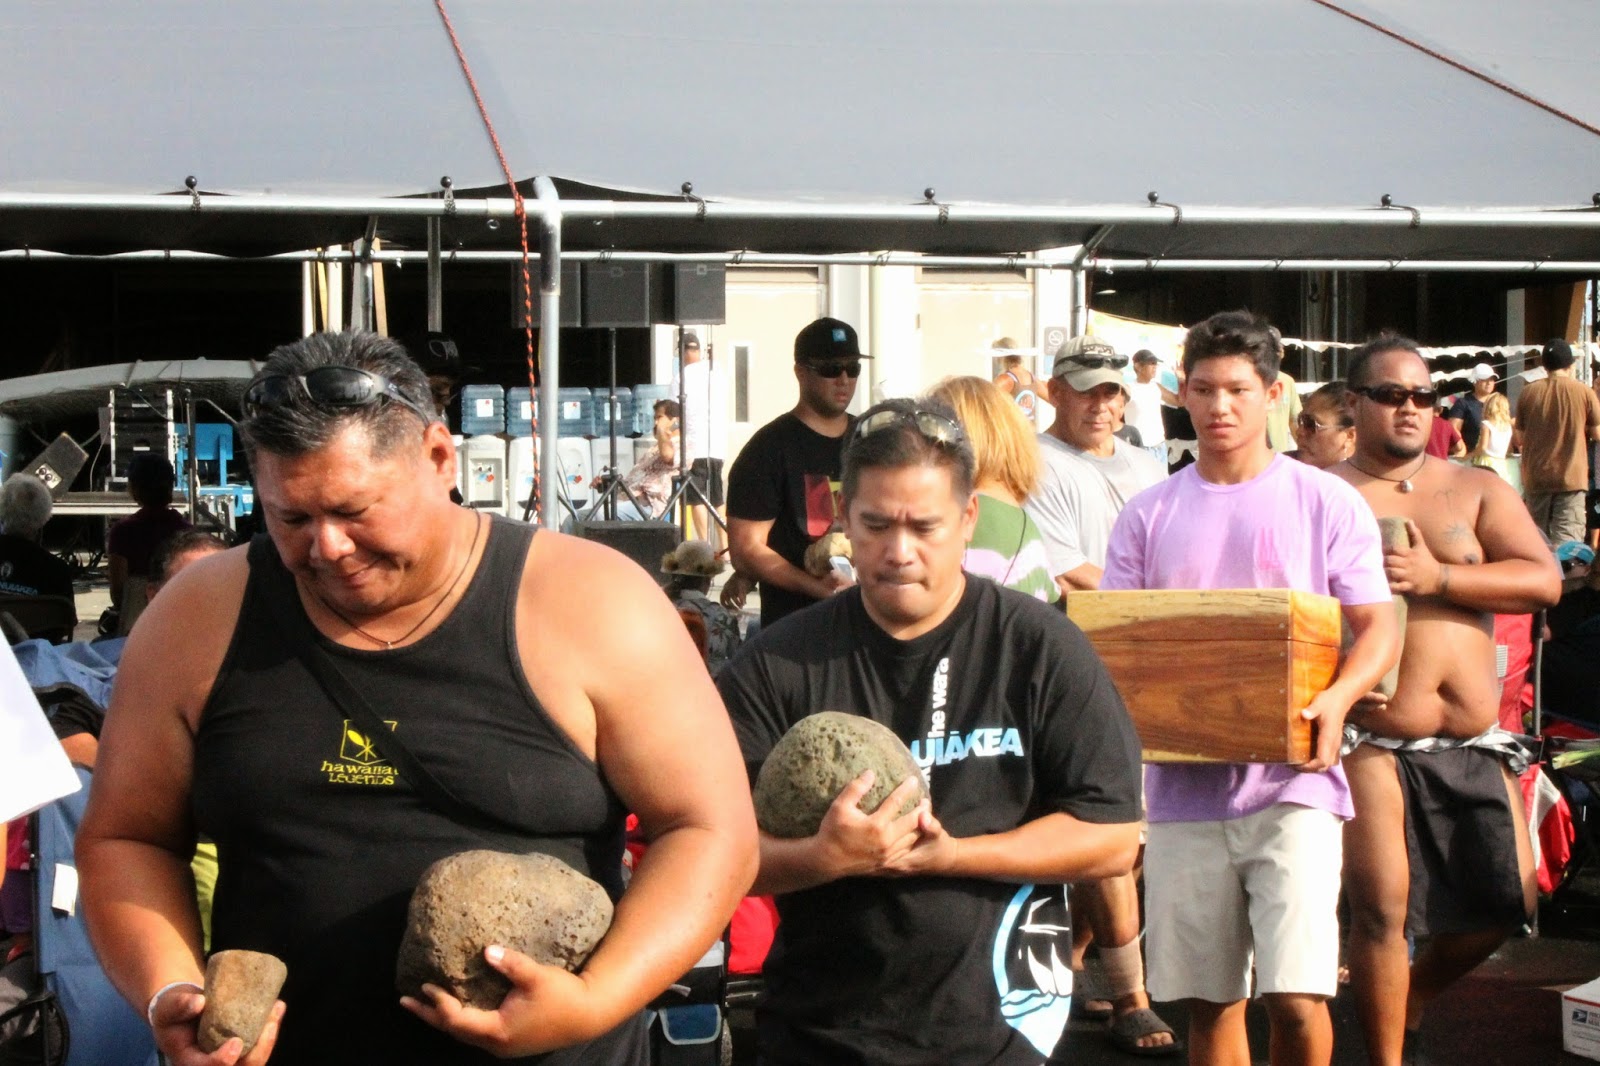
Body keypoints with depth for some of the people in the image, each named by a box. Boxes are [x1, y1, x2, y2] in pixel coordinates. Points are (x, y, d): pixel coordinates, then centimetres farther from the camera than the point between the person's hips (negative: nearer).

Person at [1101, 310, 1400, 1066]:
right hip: (1185, 785, 3)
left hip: (1291, 781, -3)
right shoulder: (1148, 515, 9)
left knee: (1296, 995, -13)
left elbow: (1377, 626, 2)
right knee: (1209, 1002, 9)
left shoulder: (1326, 503, 2)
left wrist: (1338, 699, -18)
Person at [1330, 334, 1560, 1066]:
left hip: (1474, 740, 4)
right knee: (1382, 909, -9)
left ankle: (1413, 996, 34)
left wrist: (1438, 577, -15)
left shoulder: (1477, 491, 10)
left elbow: (1545, 580, -2)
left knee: (1505, 903, 6)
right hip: (1373, 737, -4)